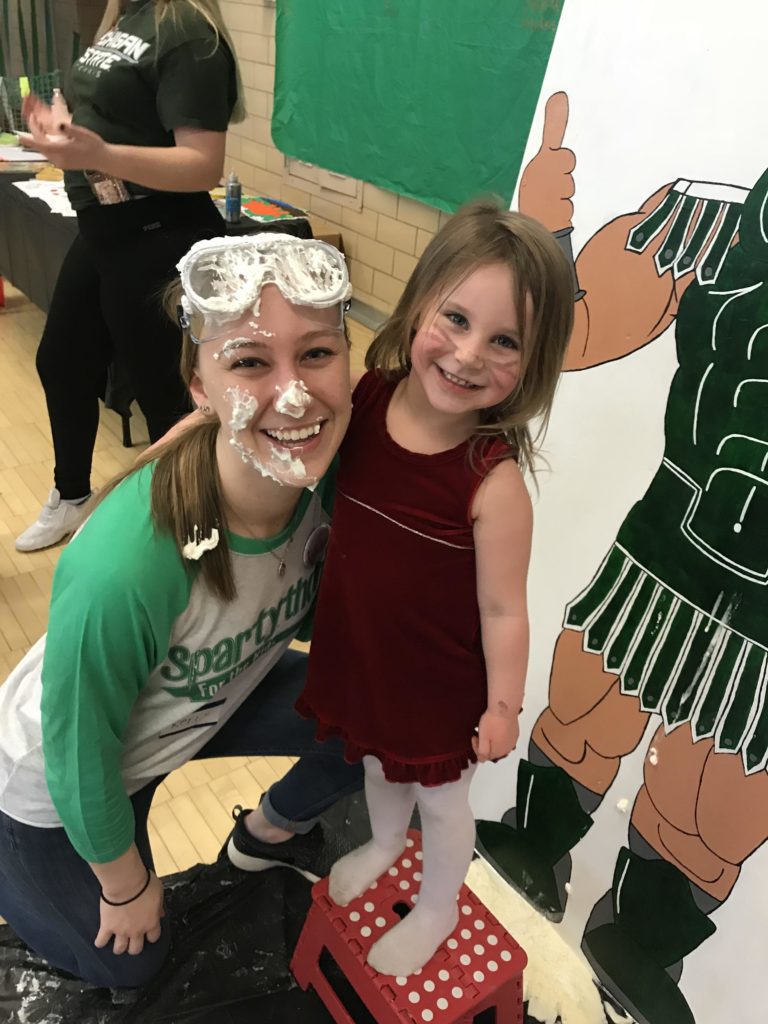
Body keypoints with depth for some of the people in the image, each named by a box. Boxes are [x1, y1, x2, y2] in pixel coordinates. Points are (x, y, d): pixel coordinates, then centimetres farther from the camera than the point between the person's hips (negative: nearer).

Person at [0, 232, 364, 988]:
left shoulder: (328, 475, -26)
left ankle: (269, 831, 24)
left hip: (221, 696, 4)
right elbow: (80, 759, -25)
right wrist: (124, 882, -8)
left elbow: (312, 608, -3)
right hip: (63, 776, -4)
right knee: (127, 961, 18)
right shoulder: (123, 570, -43)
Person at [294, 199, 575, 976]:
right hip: (359, 653, 5)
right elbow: (329, 502, 2)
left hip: (437, 681, -5)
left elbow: (502, 609, -21)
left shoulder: (494, 481, -32)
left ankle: (437, 911, 54)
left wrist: (502, 708, -10)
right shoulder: (365, 399, -17)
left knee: (439, 796, 23)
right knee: (378, 763, 33)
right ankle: (385, 843, 67)